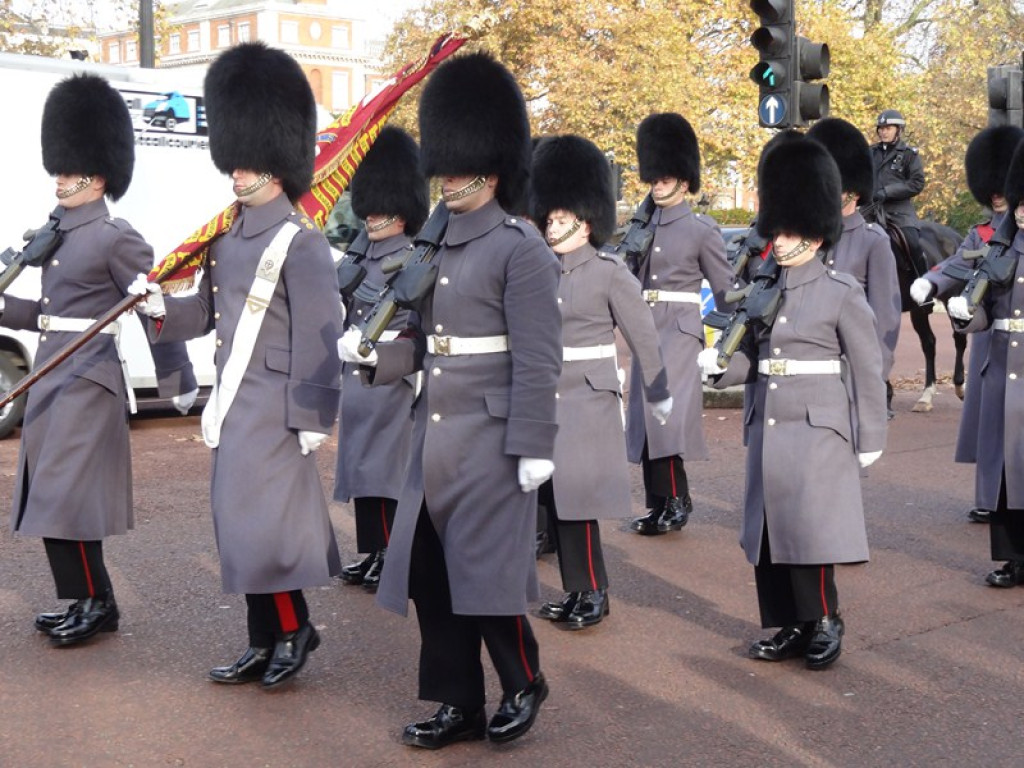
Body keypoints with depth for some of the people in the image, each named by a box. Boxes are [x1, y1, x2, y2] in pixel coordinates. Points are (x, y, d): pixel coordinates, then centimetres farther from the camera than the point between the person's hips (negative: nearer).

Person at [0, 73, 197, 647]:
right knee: (48, 497, 11)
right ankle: (87, 601, 20)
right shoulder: (60, 236, 14)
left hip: (89, 379, -9)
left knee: (64, 496, -10)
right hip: (53, 376, 9)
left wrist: (180, 384, -15)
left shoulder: (117, 238, -11)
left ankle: (97, 603, 2)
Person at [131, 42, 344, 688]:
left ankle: (295, 627, 10)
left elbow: (318, 336, -16)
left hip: (274, 405, -9)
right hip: (233, 401, 9)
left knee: (259, 521, -8)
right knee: (240, 522, 11)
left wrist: (312, 416, -18)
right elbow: (208, 311, 17)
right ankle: (268, 642, 21)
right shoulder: (226, 239, 12)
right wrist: (162, 309, -3)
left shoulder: (302, 242, -13)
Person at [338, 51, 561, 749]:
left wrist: (534, 447, -18)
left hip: (491, 437, -8)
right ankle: (459, 704, 21)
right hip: (434, 434, 8)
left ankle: (525, 683, 22)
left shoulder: (520, 246, -10)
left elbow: (538, 360, -15)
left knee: (486, 567, -1)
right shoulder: (438, 244, 12)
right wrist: (373, 355, -2)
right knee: (429, 572, 8)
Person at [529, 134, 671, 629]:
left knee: (576, 498, -6)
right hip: (543, 398, 6)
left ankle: (593, 594, 6)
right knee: (554, 498, 8)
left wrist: (658, 395, 1)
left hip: (588, 399, -6)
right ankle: (576, 591, 20)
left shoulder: (609, 273, -6)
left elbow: (644, 337, -2)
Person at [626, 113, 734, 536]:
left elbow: (725, 288, -1)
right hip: (645, 327, 6)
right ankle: (659, 504, 13)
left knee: (666, 407, -17)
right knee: (645, 414, 6)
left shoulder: (701, 228, -3)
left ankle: (676, 499, -6)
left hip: (680, 329, -6)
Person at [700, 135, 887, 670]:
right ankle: (791, 627, 18)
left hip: (817, 430, -6)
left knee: (807, 529, -7)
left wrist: (870, 439, -4)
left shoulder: (842, 293, -6)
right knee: (768, 532, 7)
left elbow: (868, 370, -4)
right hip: (767, 429, 6)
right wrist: (717, 365, -7)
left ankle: (824, 623, 11)